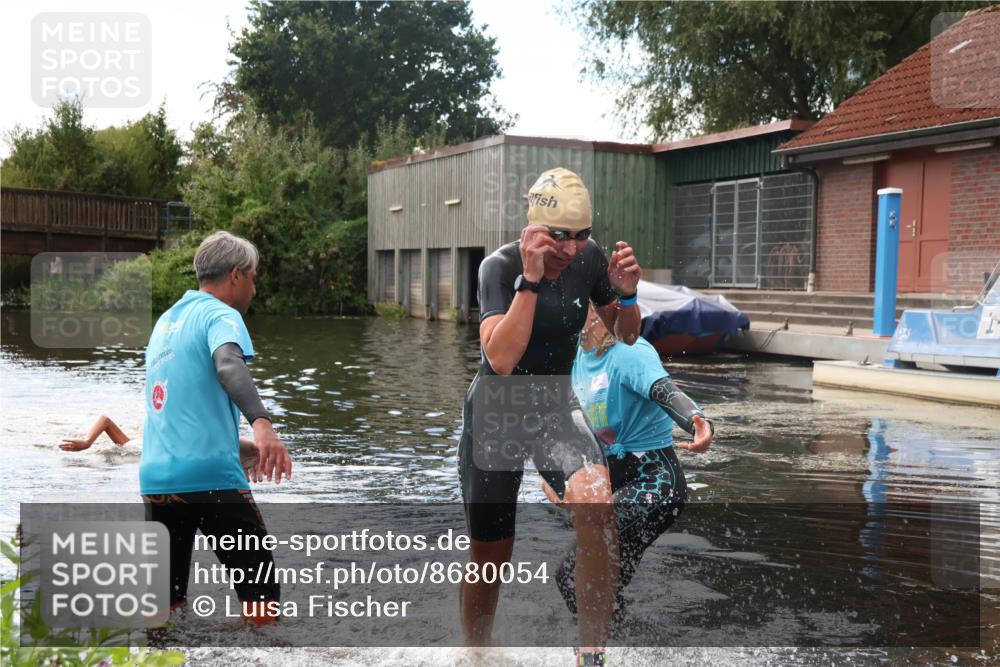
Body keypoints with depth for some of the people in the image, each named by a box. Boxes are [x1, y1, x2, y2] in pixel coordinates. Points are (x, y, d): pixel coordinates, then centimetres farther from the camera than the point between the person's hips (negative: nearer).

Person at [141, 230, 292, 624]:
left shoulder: (167, 319, 19)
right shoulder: (221, 314, -5)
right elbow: (229, 365, -27)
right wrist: (262, 425, -43)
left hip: (155, 476, 8)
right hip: (210, 474, -7)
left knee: (164, 599, 13)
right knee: (261, 592, 3)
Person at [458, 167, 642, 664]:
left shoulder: (589, 258, -9)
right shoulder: (500, 267, -21)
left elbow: (626, 336, 4)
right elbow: (501, 359, -34)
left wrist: (626, 294, -17)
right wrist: (530, 279, -38)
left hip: (556, 405, 3)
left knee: (596, 504, -29)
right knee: (489, 560, 6)